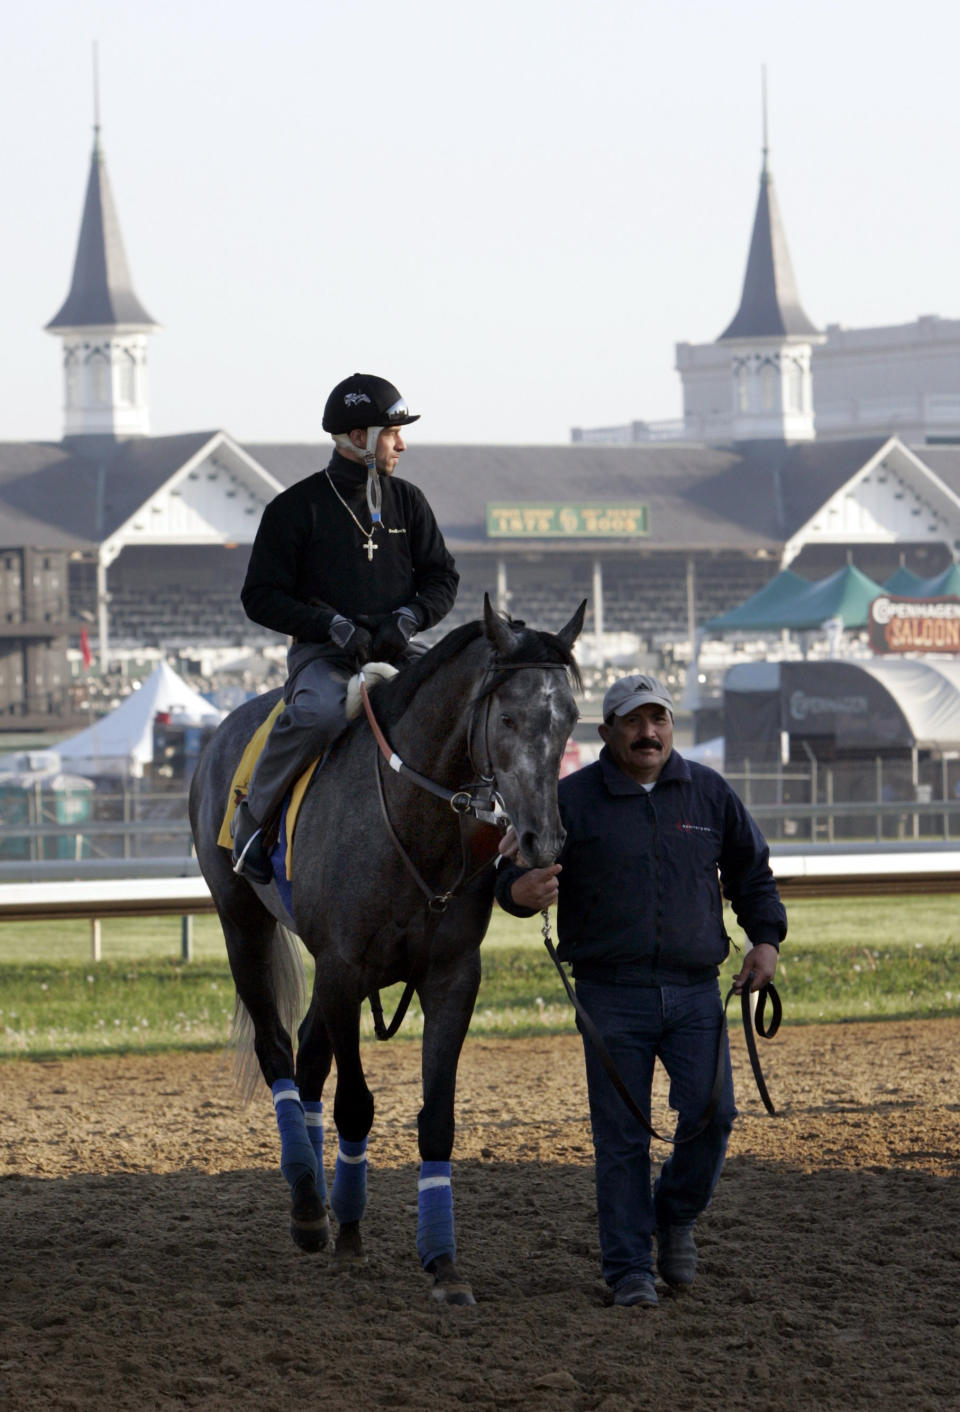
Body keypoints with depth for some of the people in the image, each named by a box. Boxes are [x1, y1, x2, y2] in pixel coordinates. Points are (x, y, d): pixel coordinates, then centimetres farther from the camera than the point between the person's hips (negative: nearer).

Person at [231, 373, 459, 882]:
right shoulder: (296, 508, -1)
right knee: (319, 713, -37)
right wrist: (335, 625, -16)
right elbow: (261, 597, -2)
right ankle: (252, 817, -17)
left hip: (395, 650, 4)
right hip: (323, 652, -4)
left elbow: (442, 578, 13)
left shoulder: (407, 502, 12)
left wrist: (408, 618, -10)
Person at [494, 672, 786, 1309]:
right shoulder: (572, 799, -1)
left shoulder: (710, 793, 8)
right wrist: (521, 891, -26)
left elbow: (751, 870, 20)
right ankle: (631, 1270, 8)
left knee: (710, 1113, -10)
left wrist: (766, 938, 8)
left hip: (695, 992, 2)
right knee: (622, 1137, -1)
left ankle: (676, 1215, 18)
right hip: (612, 997, -2)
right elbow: (513, 875, -2)